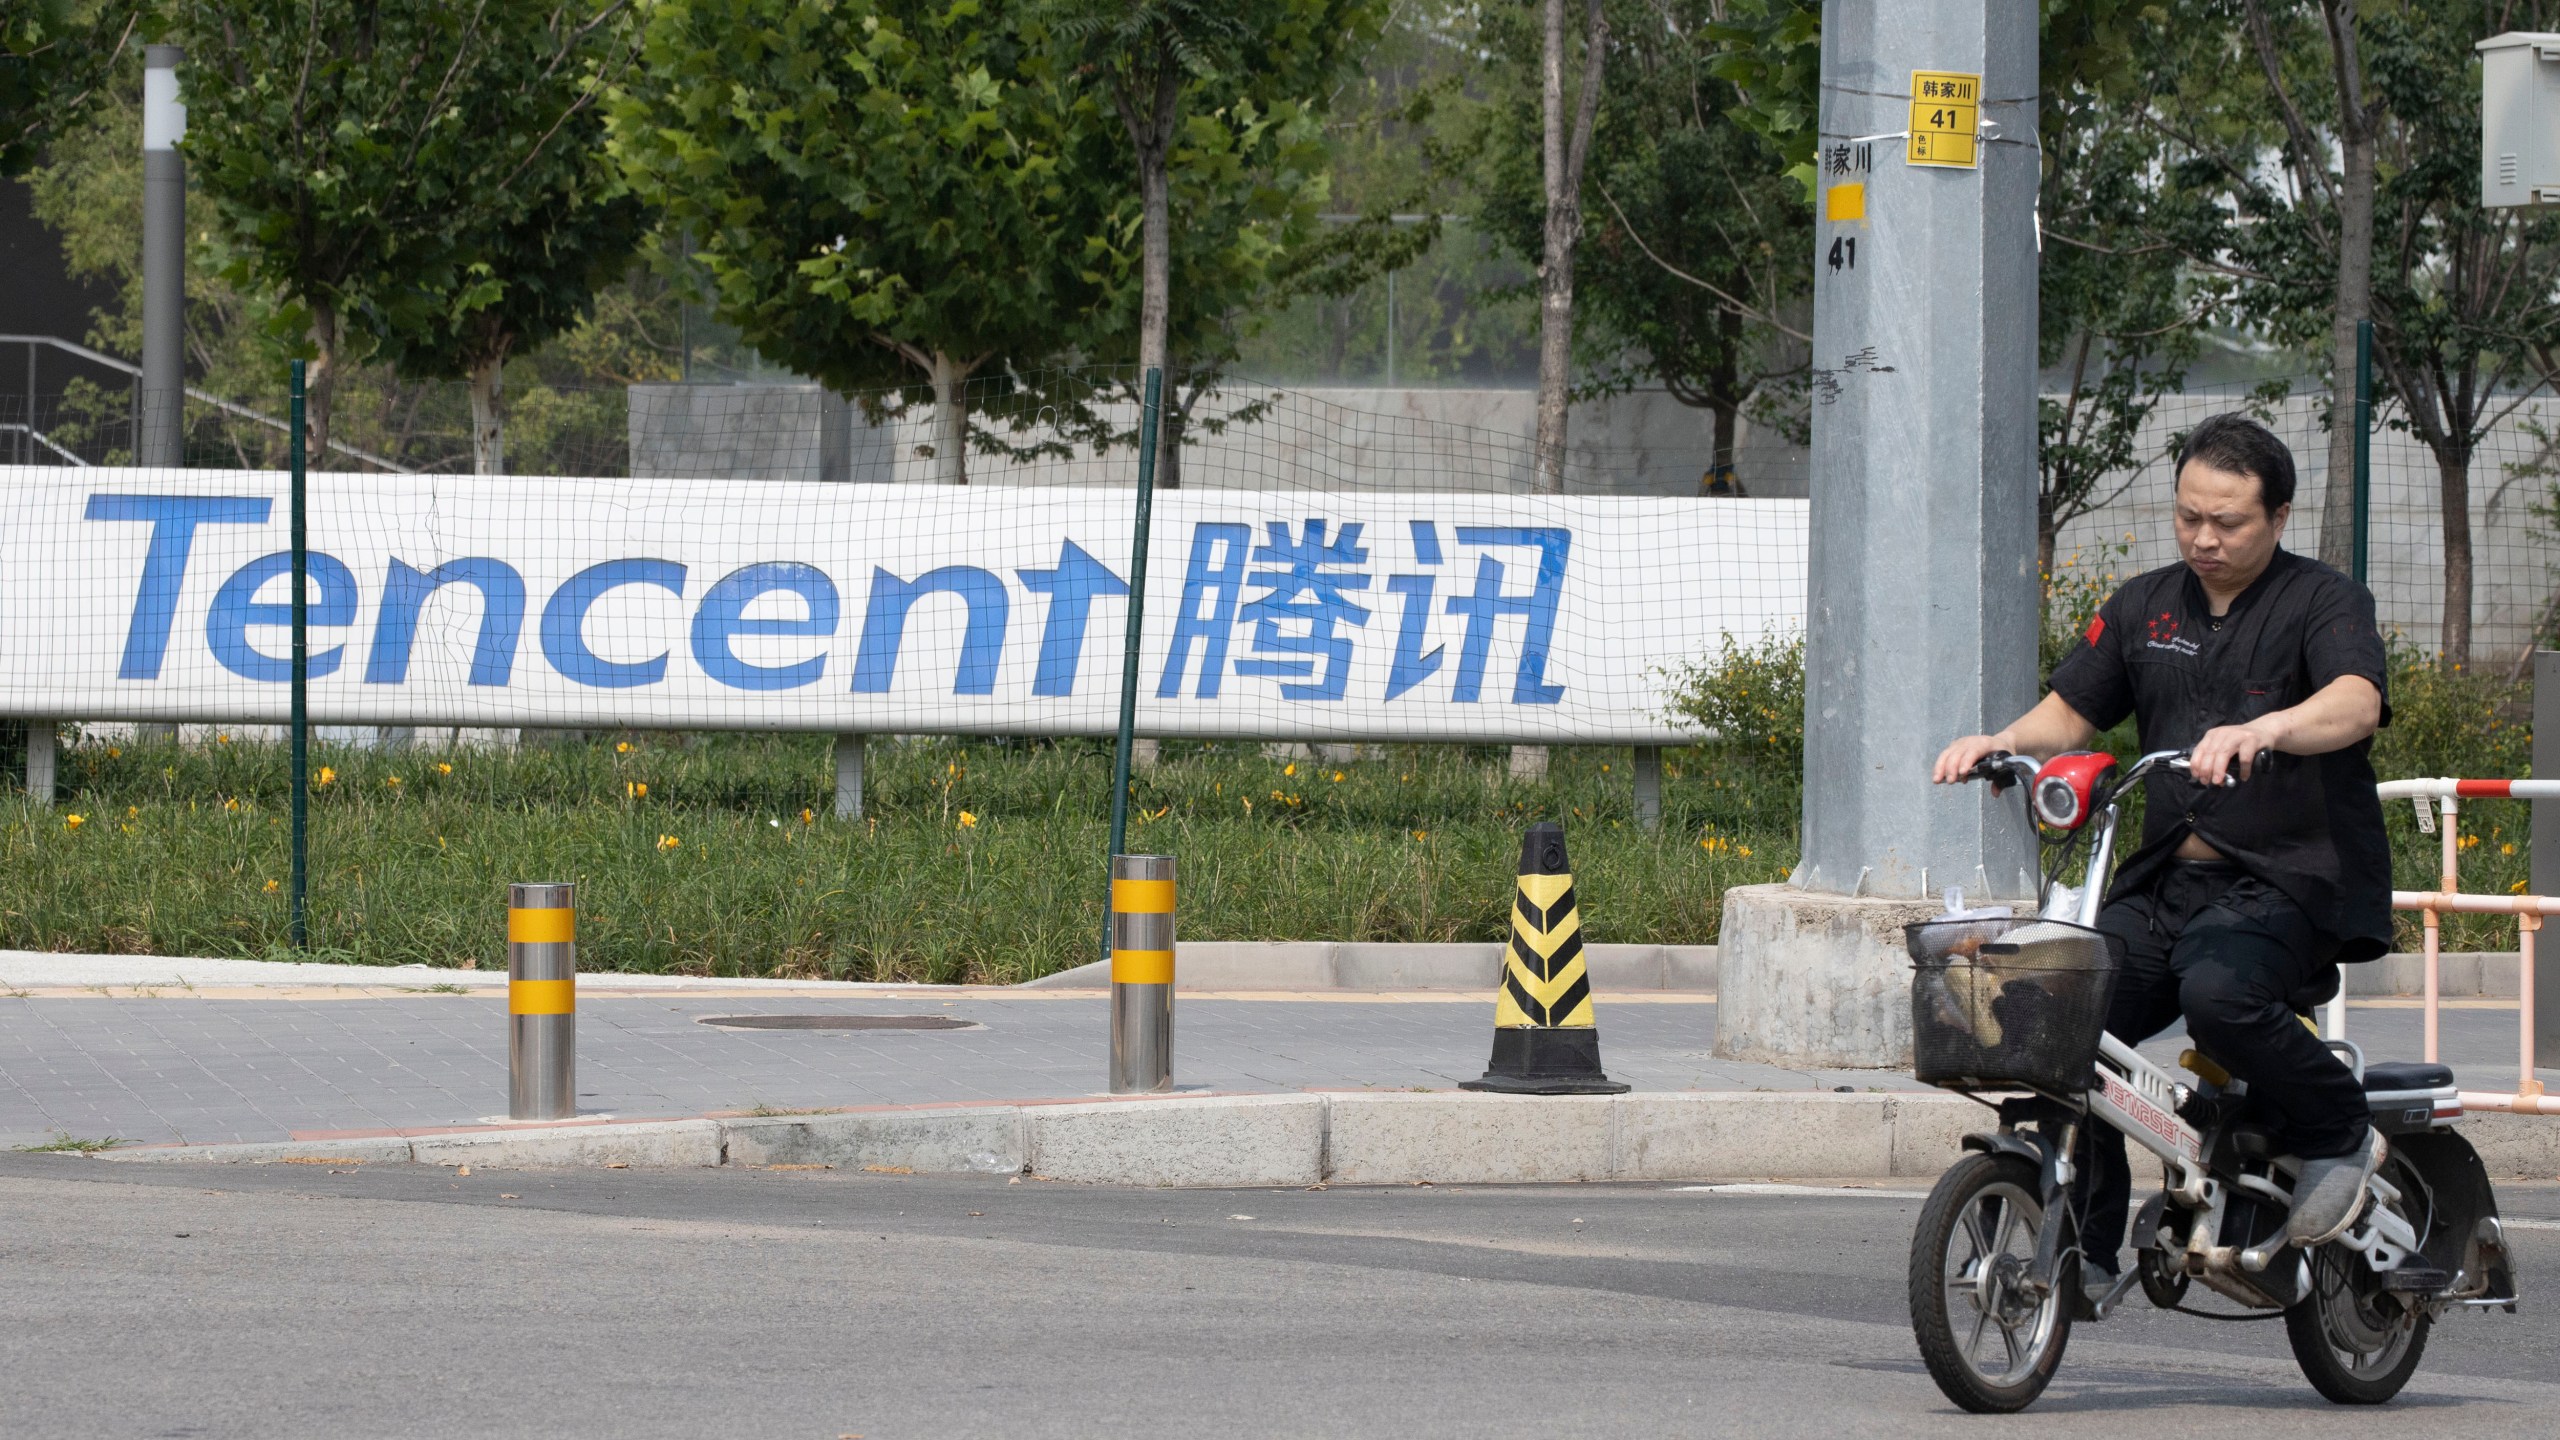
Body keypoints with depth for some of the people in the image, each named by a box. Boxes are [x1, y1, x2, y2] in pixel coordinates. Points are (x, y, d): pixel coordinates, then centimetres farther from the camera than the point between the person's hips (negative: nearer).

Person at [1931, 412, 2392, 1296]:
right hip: (2166, 881, 6)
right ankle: (2085, 1248, -3)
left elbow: (2356, 703, -20)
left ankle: (2338, 1133, -9)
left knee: (2218, 991, -35)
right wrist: (2001, 743, -5)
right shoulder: (2145, 609, 18)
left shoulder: (2323, 603, -1)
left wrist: (2261, 731, -41)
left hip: (2290, 882, -6)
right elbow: (2071, 711, 18)